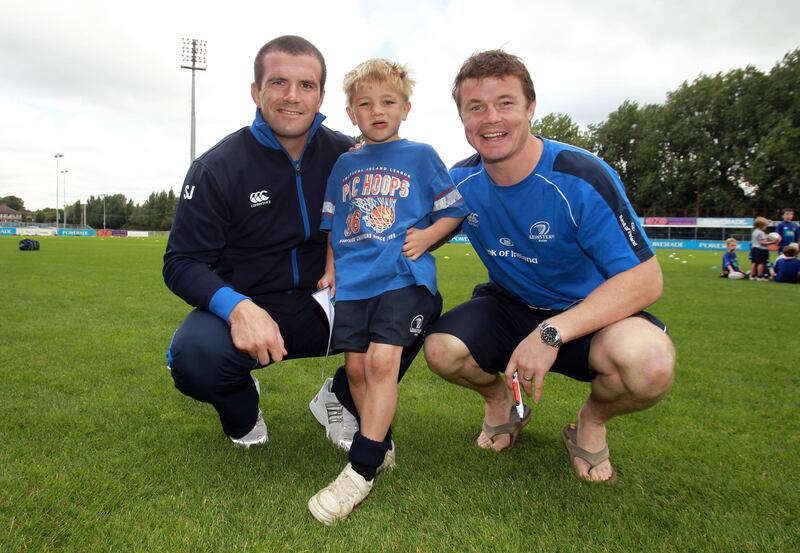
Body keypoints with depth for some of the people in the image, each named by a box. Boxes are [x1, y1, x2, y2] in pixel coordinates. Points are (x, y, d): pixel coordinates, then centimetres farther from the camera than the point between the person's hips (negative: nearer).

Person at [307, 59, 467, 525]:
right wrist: (330, 268, 14)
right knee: (356, 366, 2)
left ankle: (361, 471, -9)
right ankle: (382, 443, 21)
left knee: (382, 360, -17)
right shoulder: (345, 164, 17)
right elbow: (333, 224, 24)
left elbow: (454, 210, 8)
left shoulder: (420, 156, 6)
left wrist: (426, 237, -8)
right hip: (352, 279, 5)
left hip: (403, 275, -4)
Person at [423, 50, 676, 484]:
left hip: (586, 313, -3)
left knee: (649, 363, -35)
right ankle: (499, 399, 10)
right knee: (441, 348, -26)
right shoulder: (461, 181, -7)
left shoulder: (582, 178, -22)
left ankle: (592, 421, 3)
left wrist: (551, 332, -34)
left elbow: (645, 279, -23)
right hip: (507, 305, 4)